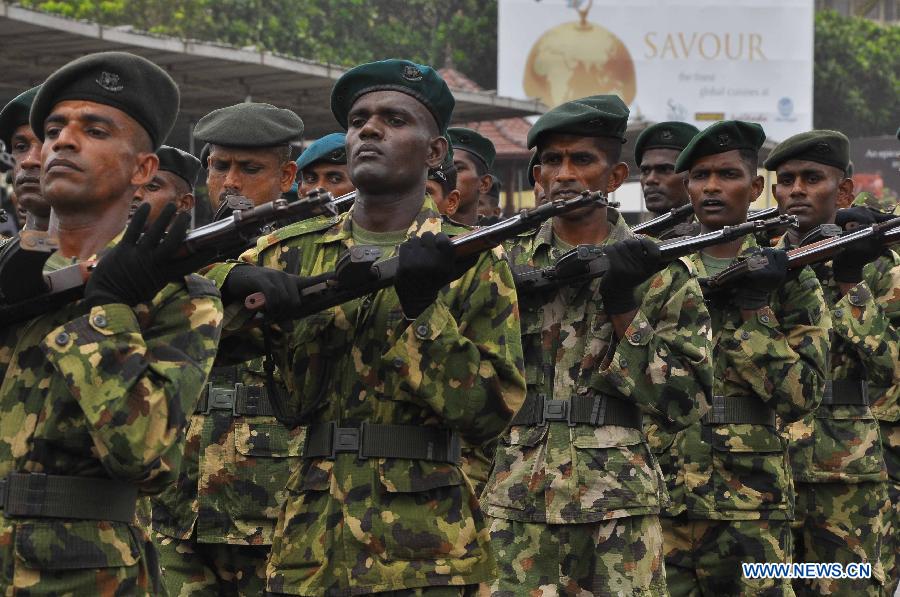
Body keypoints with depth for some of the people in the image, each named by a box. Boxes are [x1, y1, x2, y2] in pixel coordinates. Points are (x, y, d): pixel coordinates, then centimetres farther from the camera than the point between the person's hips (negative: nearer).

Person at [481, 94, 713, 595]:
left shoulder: (664, 274, 4)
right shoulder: (507, 263, 10)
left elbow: (685, 402, -3)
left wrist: (623, 309, -11)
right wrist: (522, 293, -10)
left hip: (620, 509, -1)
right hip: (515, 509, 1)